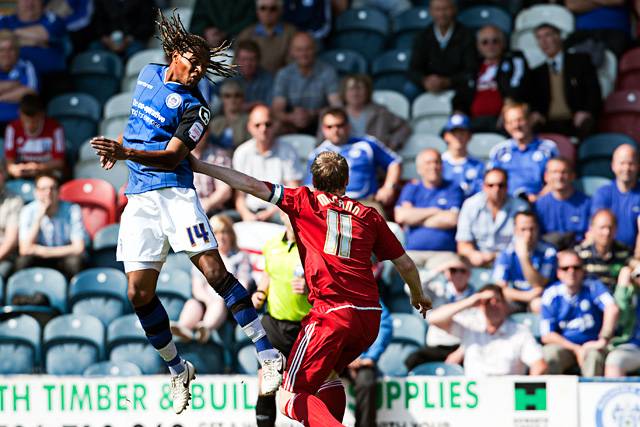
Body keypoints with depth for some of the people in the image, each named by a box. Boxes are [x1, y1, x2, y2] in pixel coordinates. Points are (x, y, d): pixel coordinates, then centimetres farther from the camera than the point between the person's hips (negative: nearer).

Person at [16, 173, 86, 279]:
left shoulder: (72, 210, -13)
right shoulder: (28, 211, -11)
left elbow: (78, 248, -17)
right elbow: (25, 249, -20)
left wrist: (44, 251, -17)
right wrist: (39, 218, -25)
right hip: (39, 262, 1)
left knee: (74, 261, -33)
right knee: (23, 261, -29)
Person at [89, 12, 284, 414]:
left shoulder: (194, 108, -7)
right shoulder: (149, 74, 12)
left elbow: (172, 157, -18)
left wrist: (125, 152, -31)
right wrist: (117, 147, 21)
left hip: (174, 192, -5)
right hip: (138, 199, 5)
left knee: (213, 269, -18)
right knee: (140, 292, -1)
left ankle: (270, 357, -15)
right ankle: (178, 369, 17)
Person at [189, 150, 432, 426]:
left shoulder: (305, 201, 8)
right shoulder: (368, 215, 16)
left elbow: (252, 186, 6)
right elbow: (405, 264, 21)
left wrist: (200, 166, 15)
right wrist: (418, 295, 41)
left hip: (331, 313, -5)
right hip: (370, 317, 5)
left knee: (290, 397, -5)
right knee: (327, 375, 30)